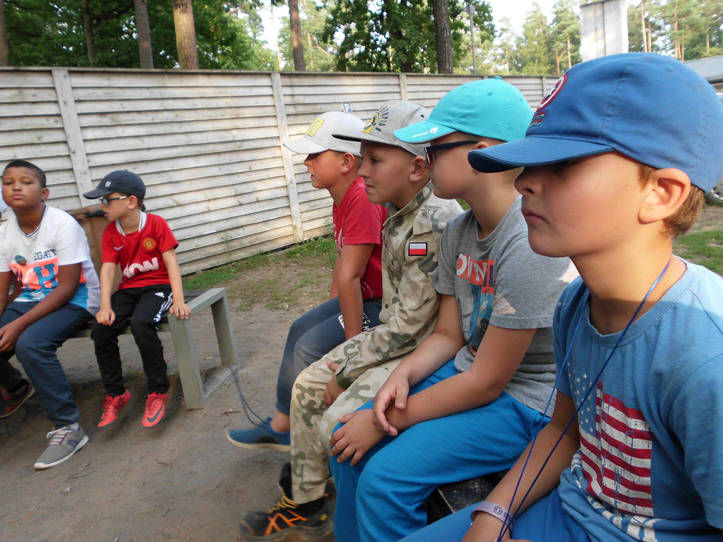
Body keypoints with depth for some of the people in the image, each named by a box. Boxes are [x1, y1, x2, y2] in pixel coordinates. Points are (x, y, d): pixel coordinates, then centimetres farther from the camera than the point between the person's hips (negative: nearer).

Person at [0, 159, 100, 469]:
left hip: (75, 300, -6)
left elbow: (67, 287, -19)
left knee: (30, 343, -32)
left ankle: (68, 428, -21)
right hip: (31, 299, 7)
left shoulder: (63, 225, -17)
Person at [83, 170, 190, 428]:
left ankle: (158, 391, -16)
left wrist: (179, 300, -26)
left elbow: (171, 262, -14)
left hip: (158, 285, -5)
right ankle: (115, 393, 1)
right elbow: (108, 269, -5)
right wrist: (105, 306, -21)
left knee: (141, 323, -33)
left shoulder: (156, 224, -8)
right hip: (128, 289, 5)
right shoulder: (110, 233, 4)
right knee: (101, 329, -19)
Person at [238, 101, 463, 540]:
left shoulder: (436, 224, -26)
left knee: (339, 421, -18)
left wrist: (347, 371, -13)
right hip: (395, 334, 10)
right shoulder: (399, 212, 5)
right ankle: (306, 504, 21)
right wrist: (352, 355, 9)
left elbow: (408, 326, -23)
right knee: (309, 386, 5)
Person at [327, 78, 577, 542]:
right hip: (470, 371, 8)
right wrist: (403, 375, -14)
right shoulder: (457, 233, 0)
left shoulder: (529, 246, -27)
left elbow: (485, 383, -22)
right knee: (348, 445, 3)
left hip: (524, 401, -7)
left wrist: (386, 419, -15)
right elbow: (448, 335, 6)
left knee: (385, 478, -17)